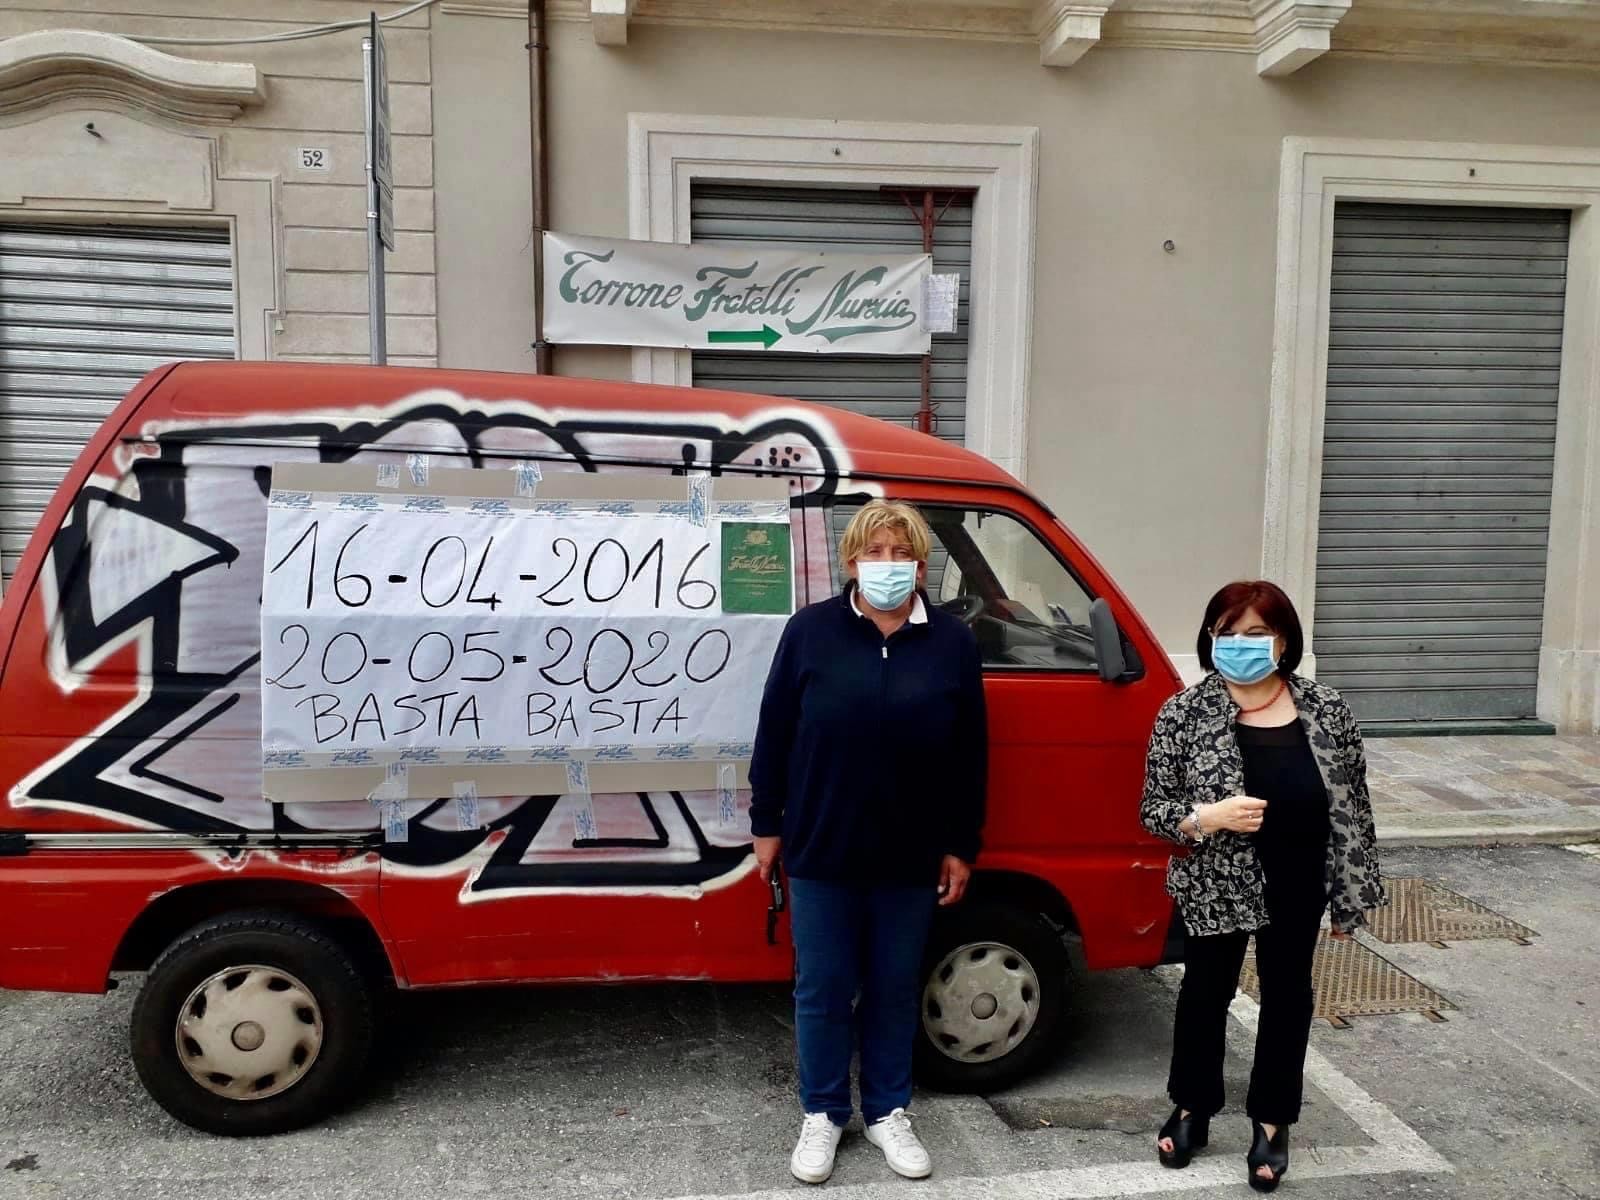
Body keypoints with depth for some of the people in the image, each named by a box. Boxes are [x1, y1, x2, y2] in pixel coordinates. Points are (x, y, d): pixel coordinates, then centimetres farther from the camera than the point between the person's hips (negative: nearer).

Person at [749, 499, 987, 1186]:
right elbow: (774, 734, 0)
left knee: (895, 991, 14)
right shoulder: (811, 631, -4)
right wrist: (766, 825, 1)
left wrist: (962, 847, 3)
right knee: (822, 991, 11)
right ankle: (822, 1115, 29)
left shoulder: (953, 643, 0)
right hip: (820, 852, -1)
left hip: (910, 859, 1)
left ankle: (889, 1113, 33)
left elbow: (970, 757, 3)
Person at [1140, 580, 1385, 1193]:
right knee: (1205, 992, 14)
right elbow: (1153, 810, -7)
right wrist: (1209, 816, -26)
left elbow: (1352, 807, -1)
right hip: (1215, 888, -1)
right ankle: (1192, 1110, 36)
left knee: (1287, 995, 15)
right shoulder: (1184, 713, -12)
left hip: (1298, 888, 2)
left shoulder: (1327, 710, -7)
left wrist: (1351, 896, 0)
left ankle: (1271, 1123, 35)